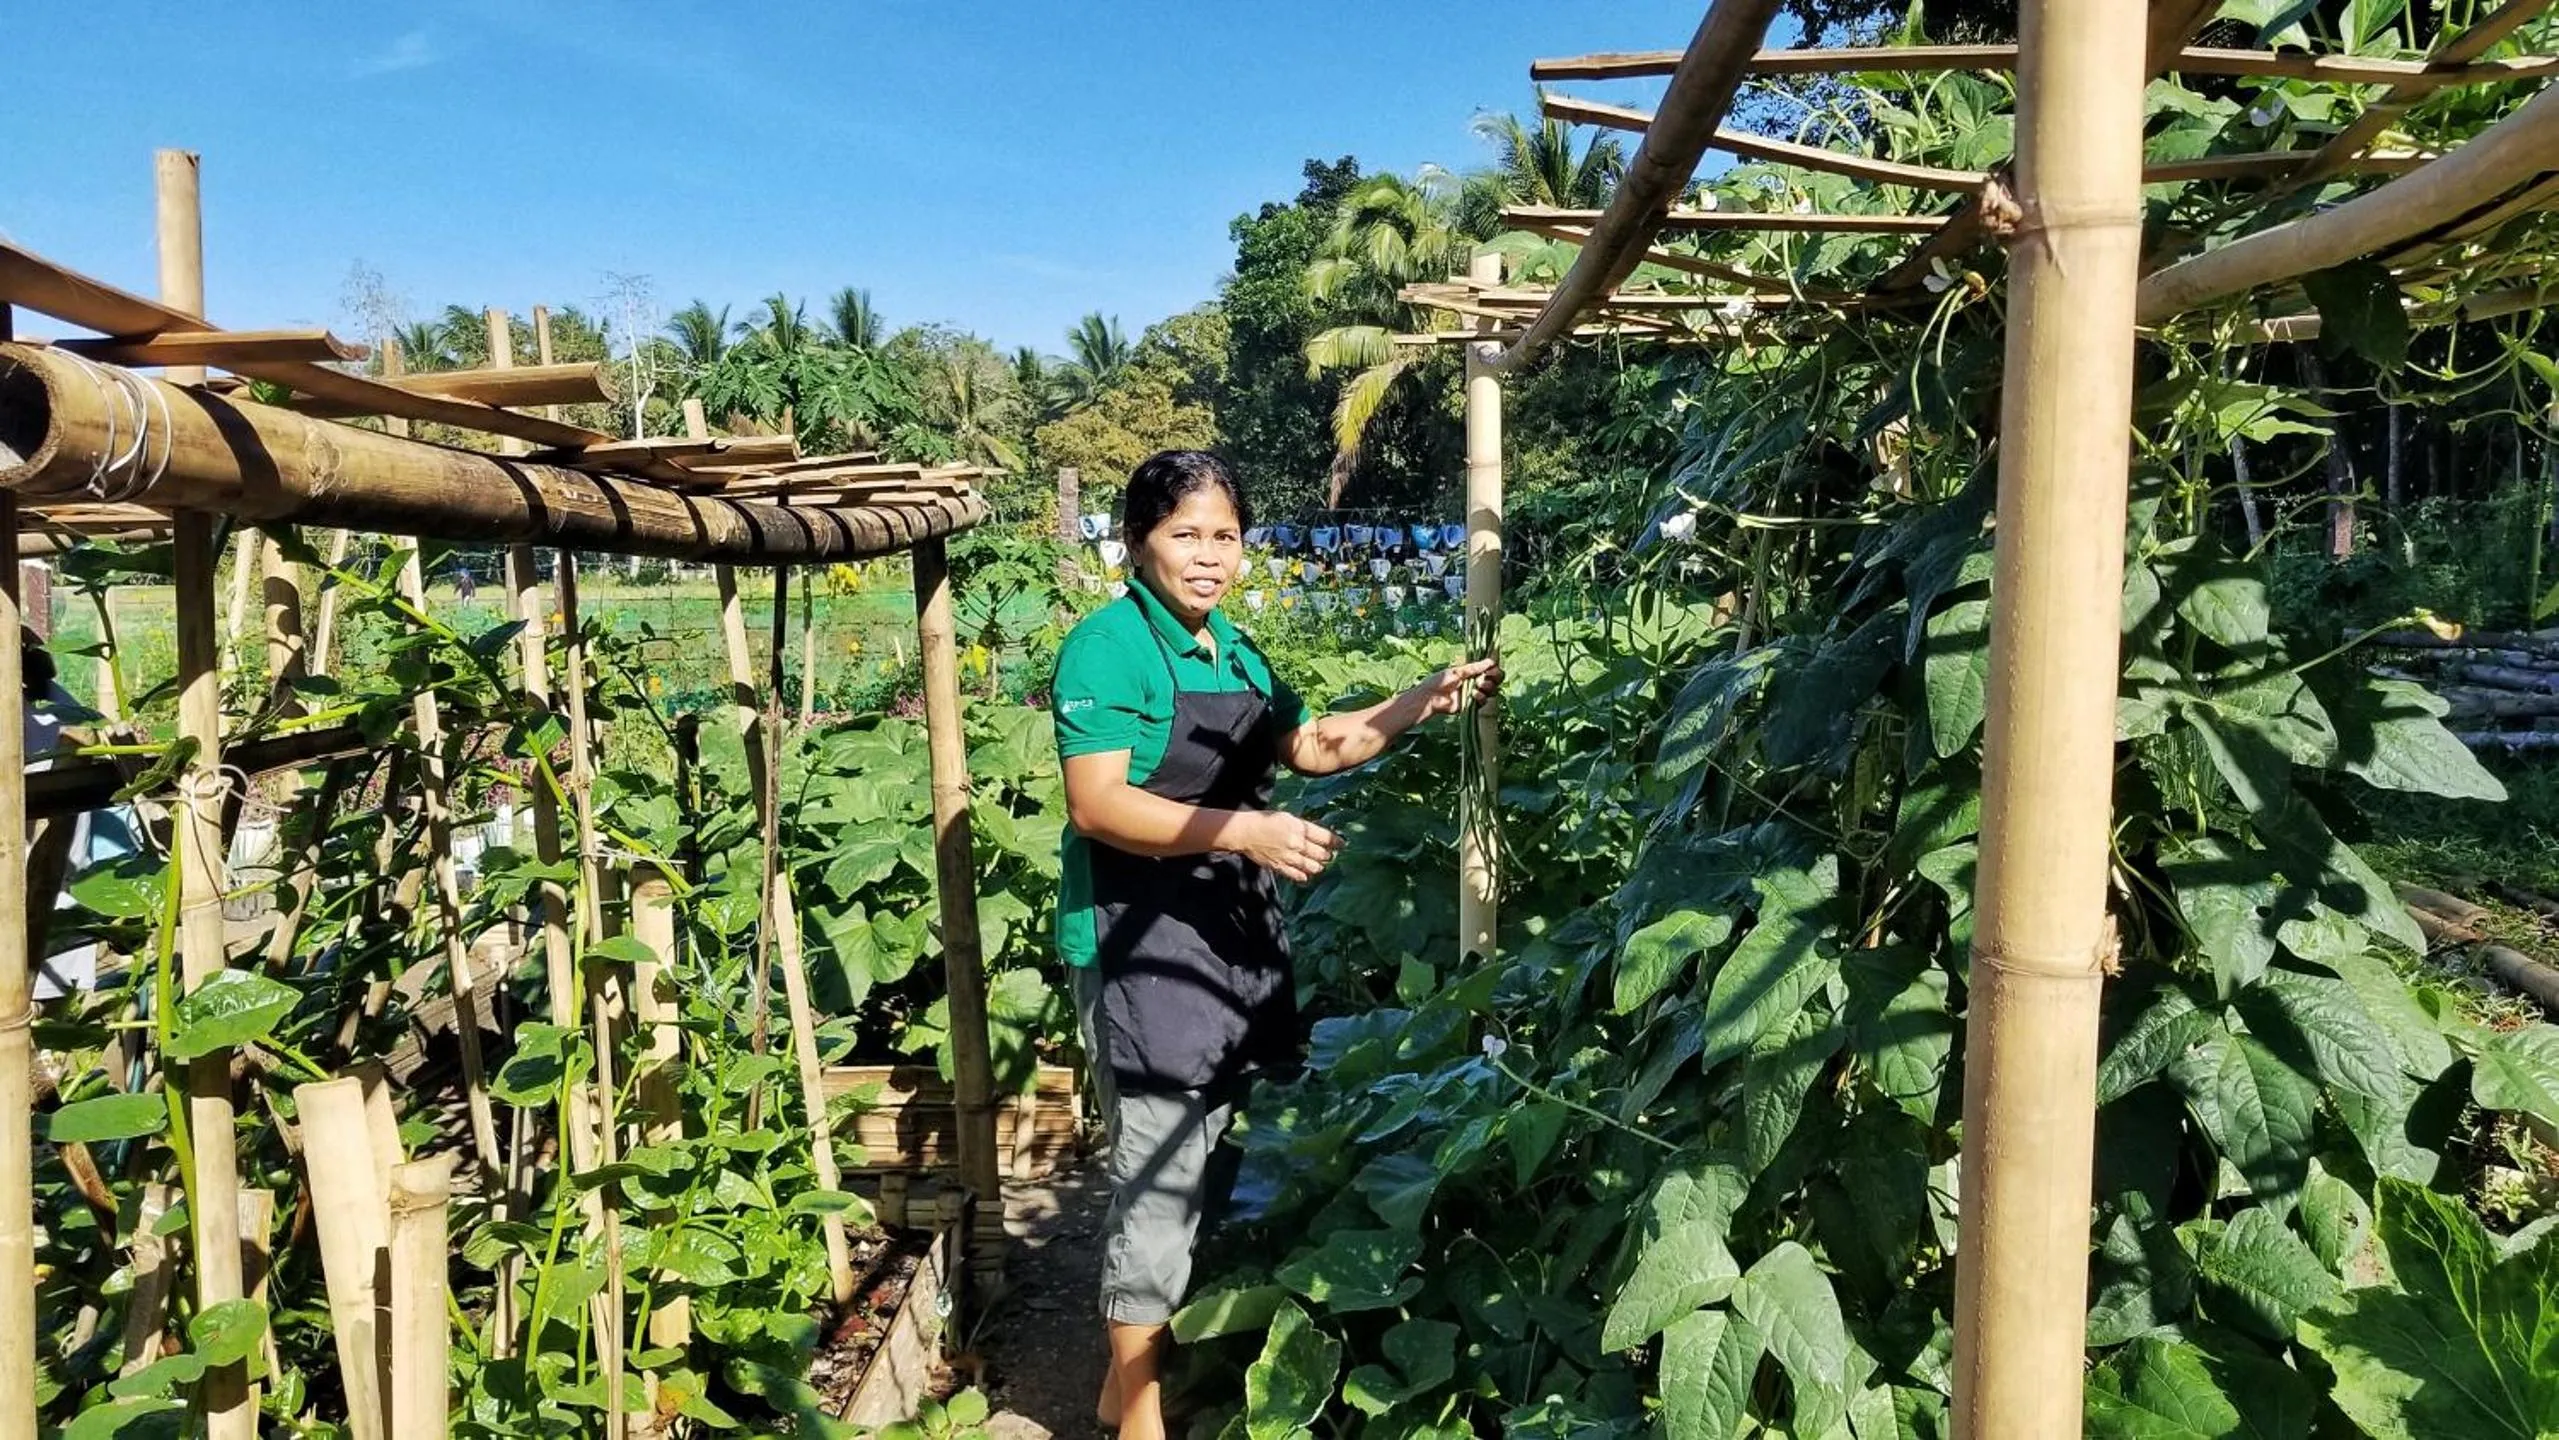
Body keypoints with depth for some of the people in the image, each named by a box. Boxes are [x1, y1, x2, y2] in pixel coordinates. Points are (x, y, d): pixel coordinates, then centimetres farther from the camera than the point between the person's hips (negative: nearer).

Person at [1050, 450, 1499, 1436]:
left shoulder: (1231, 647, 12)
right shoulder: (1107, 647, -13)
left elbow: (1313, 746, 21)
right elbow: (1097, 806, -21)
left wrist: (1420, 702, 10)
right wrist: (1243, 831, -27)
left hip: (1230, 932, 9)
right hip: (1139, 942, -8)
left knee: (1204, 1160, 17)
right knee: (1159, 1171, -4)